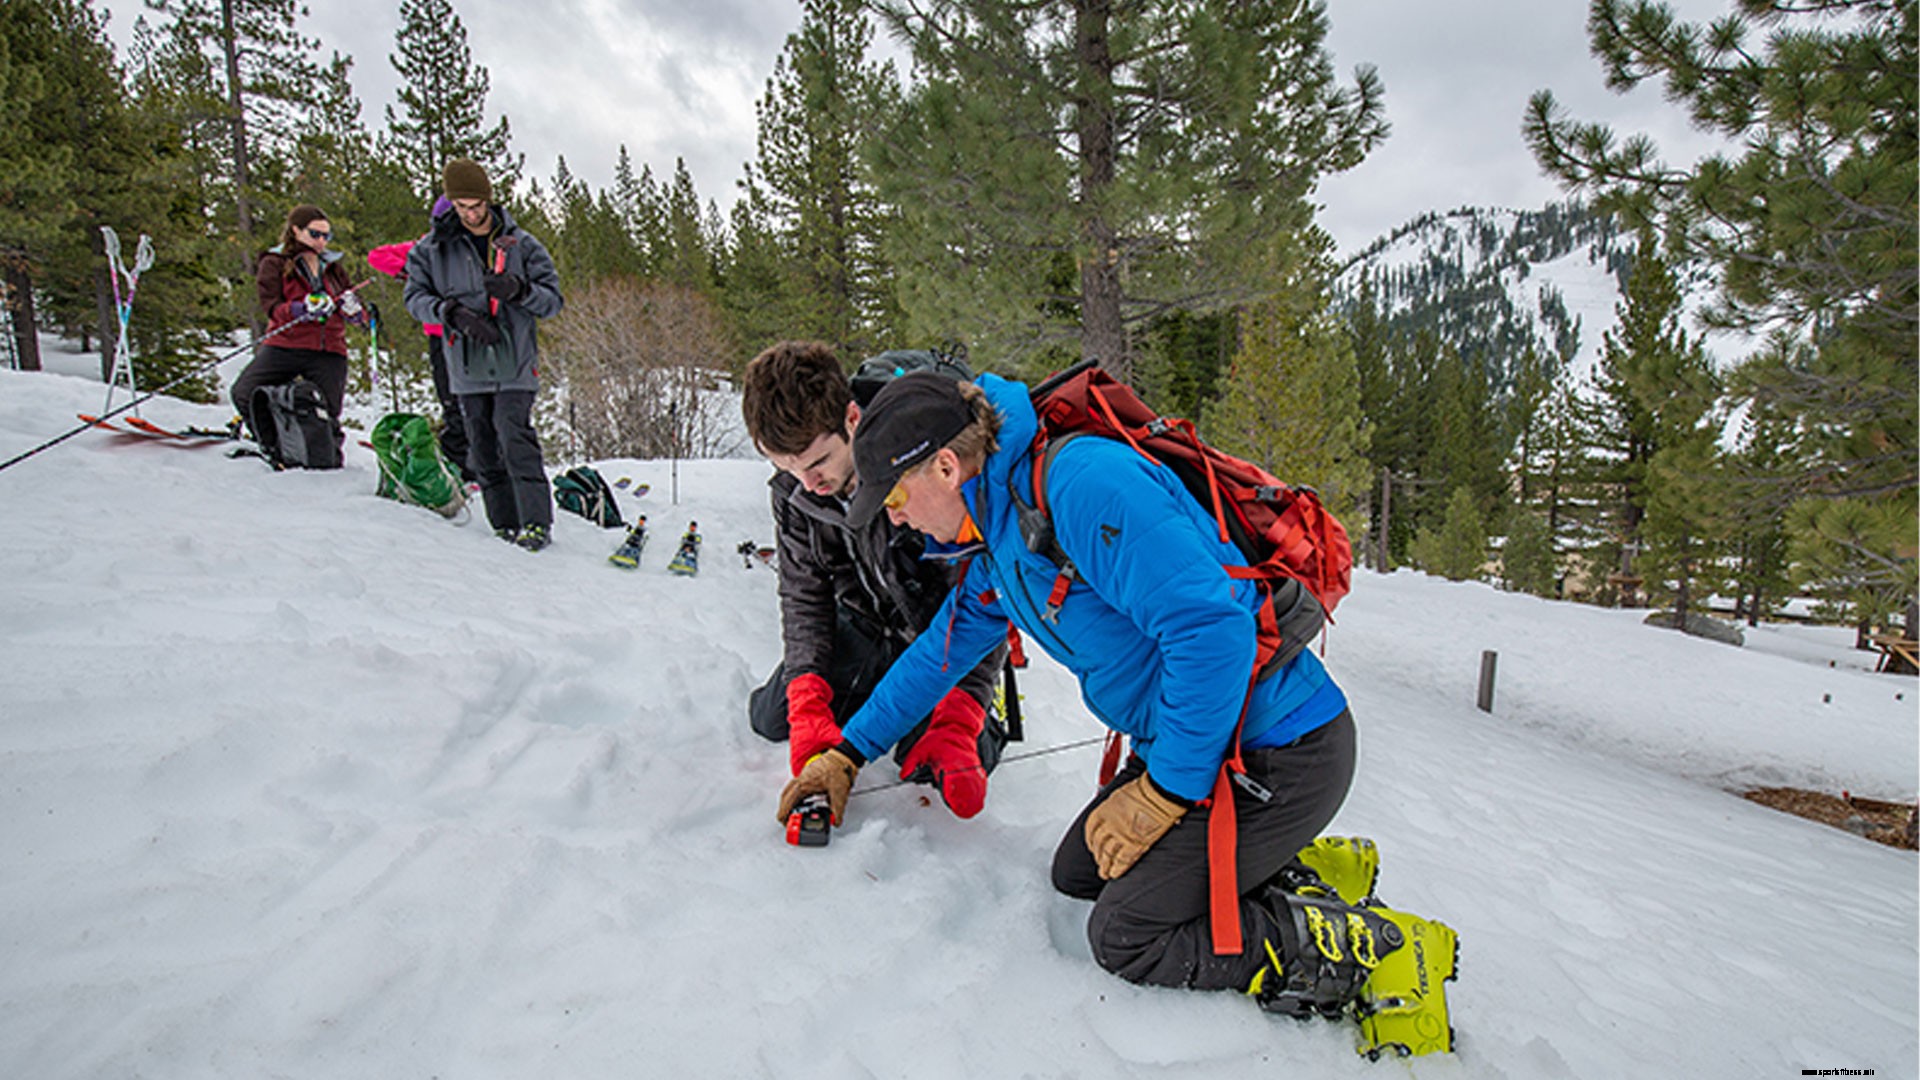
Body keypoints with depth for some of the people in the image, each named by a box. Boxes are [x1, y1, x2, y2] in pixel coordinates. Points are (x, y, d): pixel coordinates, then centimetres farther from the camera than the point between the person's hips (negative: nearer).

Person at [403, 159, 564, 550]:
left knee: (515, 438, -16)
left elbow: (553, 299, 2)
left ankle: (537, 522, -13)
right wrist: (452, 312, -14)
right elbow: (415, 297, 5)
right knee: (483, 449, 5)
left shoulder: (521, 244, 3)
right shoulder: (432, 248, 7)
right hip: (467, 365, 3)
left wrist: (518, 289, -18)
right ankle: (506, 526, 13)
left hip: (515, 361, -3)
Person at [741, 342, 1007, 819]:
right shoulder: (793, 492, -16)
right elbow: (804, 596, -8)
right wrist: (808, 701, -22)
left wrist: (955, 726, -36)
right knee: (772, 719, 4)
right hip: (864, 630, 5)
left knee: (930, 763, -16)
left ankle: (984, 714, 17)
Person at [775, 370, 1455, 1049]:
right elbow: (941, 651, 21)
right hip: (1195, 739, 10)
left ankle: (1369, 951, 3)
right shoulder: (1000, 534, 7)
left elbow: (1214, 630, -31)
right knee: (1074, 876, 14)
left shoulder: (1085, 484, -25)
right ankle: (1288, 873, 19)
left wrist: (1163, 792, -21)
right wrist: (848, 751, 24)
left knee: (1124, 938, -7)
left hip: (1281, 753, -10)